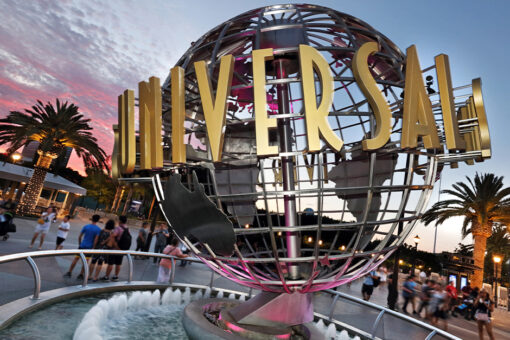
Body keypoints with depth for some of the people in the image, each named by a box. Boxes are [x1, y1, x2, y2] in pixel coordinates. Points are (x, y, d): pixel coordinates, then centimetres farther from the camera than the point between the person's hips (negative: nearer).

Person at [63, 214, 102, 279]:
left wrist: (80, 244, 16)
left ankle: (69, 272, 13)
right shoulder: (98, 229, -8)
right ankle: (81, 275, 11)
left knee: (76, 259, 11)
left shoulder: (86, 226, -1)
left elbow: (79, 237, 2)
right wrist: (93, 248, -6)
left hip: (82, 246, 1)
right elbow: (96, 240, -13)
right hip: (89, 247, -1)